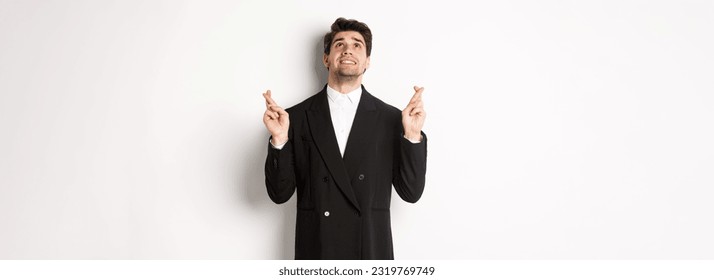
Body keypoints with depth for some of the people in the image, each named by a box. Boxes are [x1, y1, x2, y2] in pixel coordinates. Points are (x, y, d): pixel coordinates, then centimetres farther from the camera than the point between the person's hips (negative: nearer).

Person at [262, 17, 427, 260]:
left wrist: (413, 136, -16)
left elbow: (410, 192, -4)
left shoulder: (391, 118, -3)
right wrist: (279, 140, -17)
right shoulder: (297, 117, -3)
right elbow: (280, 193, -3)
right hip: (315, 251, 0)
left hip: (372, 250, 0)